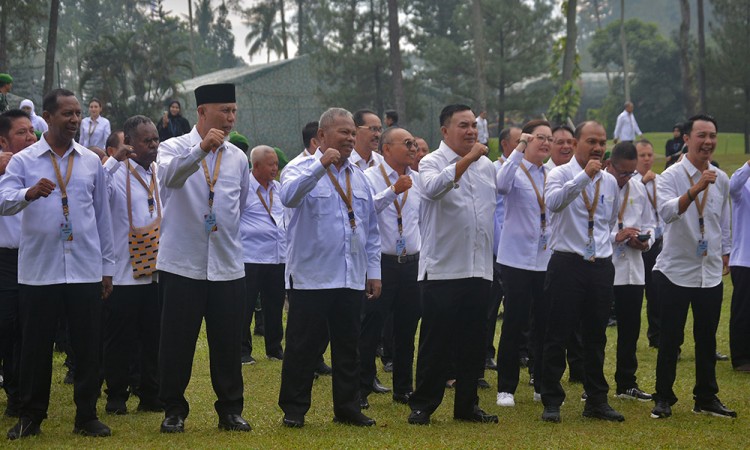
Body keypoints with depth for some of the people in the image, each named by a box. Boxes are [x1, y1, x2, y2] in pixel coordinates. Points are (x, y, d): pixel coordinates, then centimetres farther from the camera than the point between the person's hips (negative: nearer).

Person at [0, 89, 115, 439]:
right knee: (36, 347, 4)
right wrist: (29, 193, -34)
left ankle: (87, 416, 14)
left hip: (85, 270, 2)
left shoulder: (91, 162, 10)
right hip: (38, 271, -2)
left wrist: (107, 267, 13)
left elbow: (102, 216, 14)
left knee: (88, 347, 4)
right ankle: (30, 416, 15)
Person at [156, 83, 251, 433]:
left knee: (228, 342, 5)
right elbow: (170, 176, -26)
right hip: (182, 263, -3)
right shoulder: (173, 148, -2)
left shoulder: (238, 158, 11)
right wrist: (201, 148, -39)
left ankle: (230, 410, 15)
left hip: (227, 266, 3)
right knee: (177, 342, 1)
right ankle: (174, 410, 12)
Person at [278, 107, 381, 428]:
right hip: (310, 277, -5)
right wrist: (321, 166, -30)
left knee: (348, 347, 10)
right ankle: (294, 409, 8)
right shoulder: (302, 170, -2)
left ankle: (347, 408, 18)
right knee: (304, 346, 0)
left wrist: (374, 272, 13)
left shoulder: (358, 177, 16)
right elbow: (289, 196, -27)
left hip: (352, 279, 6)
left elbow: (371, 230, 18)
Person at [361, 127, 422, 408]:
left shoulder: (418, 180, 12)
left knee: (406, 330, 11)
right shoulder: (370, 177, -6)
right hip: (381, 264, -5)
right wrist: (393, 190, -31)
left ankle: (404, 389, 21)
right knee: (370, 330, -3)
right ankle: (361, 390, 5)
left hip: (412, 264, 5)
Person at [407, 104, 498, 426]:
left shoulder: (486, 165, 13)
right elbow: (433, 187, -29)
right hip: (442, 268, -5)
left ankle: (467, 405, 18)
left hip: (479, 268, 5)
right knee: (435, 342, 0)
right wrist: (467, 159, -28)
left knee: (473, 342, 9)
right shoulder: (432, 162, -5)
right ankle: (422, 405, 8)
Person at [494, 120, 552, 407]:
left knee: (544, 324, 8)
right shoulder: (515, 171, -5)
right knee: (514, 325, -3)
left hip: (546, 261, 5)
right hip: (517, 259, -5)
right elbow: (502, 184, -29)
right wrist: (518, 150, -32)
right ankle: (506, 388, 5)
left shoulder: (552, 176, 13)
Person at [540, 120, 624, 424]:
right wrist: (585, 176, -30)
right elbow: (553, 202, -27)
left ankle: (597, 401, 19)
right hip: (567, 263, -5)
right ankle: (552, 402, 6)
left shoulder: (610, 182, 12)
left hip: (601, 266, 5)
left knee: (596, 336, 11)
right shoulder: (561, 174, -4)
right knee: (558, 334, -1)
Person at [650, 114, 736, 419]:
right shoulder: (671, 176, -10)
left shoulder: (721, 179, 6)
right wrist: (695, 189, -40)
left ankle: (706, 398, 20)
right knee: (670, 339, 2)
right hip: (676, 271, -4)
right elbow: (667, 212, -29)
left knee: (707, 339, 10)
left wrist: (725, 254, 23)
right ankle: (664, 398, 12)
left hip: (711, 273, 4)